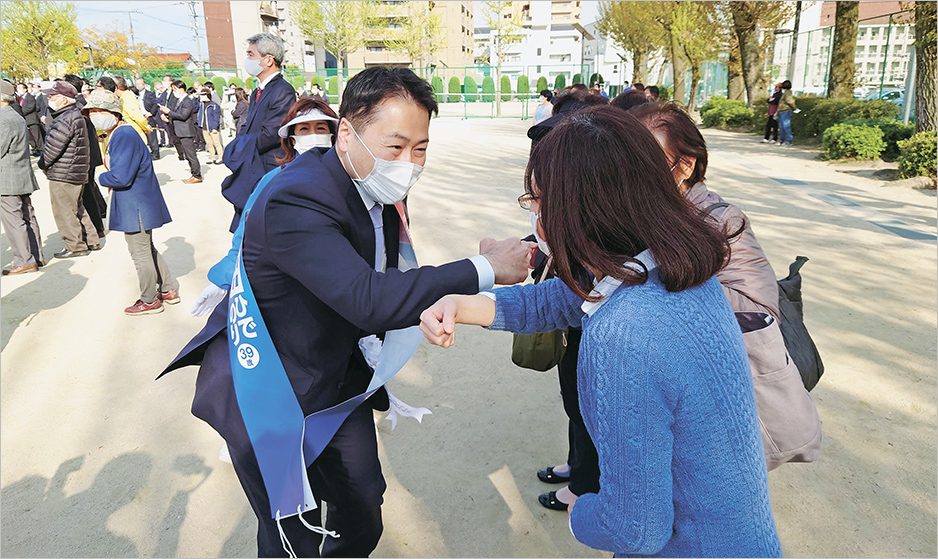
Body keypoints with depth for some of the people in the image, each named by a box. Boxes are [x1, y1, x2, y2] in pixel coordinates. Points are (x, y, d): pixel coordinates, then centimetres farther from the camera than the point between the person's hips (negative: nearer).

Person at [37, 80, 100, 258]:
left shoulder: (65, 120, -21)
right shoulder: (76, 115, 11)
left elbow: (53, 147, -21)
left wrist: (43, 164, -2)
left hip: (63, 176, -10)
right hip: (78, 172, 10)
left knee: (64, 212, 1)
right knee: (76, 209, 19)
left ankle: (76, 246, 9)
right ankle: (91, 241, 26)